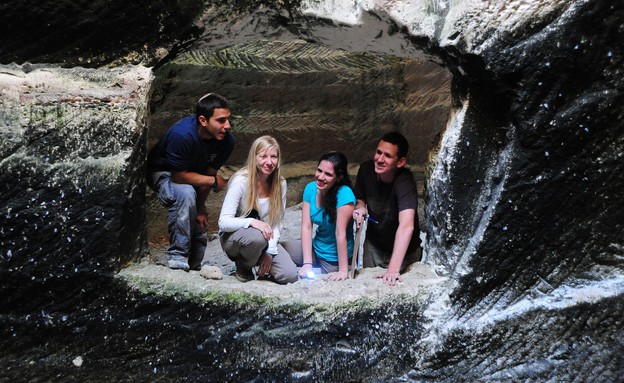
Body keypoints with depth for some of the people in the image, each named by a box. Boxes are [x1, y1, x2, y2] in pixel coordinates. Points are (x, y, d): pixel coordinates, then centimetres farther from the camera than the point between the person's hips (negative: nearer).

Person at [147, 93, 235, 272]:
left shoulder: (227, 140, -22)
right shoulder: (181, 135, -39)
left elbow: (209, 173, -12)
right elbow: (179, 176, -31)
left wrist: (200, 207, -12)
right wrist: (214, 181, -24)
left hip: (193, 173, 6)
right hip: (164, 173, -6)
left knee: (200, 221, 3)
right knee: (186, 193, -36)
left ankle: (193, 267, 30)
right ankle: (177, 257, -27)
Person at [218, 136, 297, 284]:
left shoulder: (280, 184, -5)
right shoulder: (241, 181, -19)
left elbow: (277, 223, -3)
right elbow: (223, 222, -24)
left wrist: (270, 251, -16)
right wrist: (252, 222, -40)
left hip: (265, 239, 3)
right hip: (233, 237, -3)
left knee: (290, 275, -19)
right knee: (257, 236, -38)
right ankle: (243, 266, -5)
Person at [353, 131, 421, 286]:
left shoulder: (405, 182, -34)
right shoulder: (366, 168, -17)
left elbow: (406, 226, -45)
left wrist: (393, 269, -53)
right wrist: (360, 207, -22)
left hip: (402, 251, -4)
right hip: (373, 245, 4)